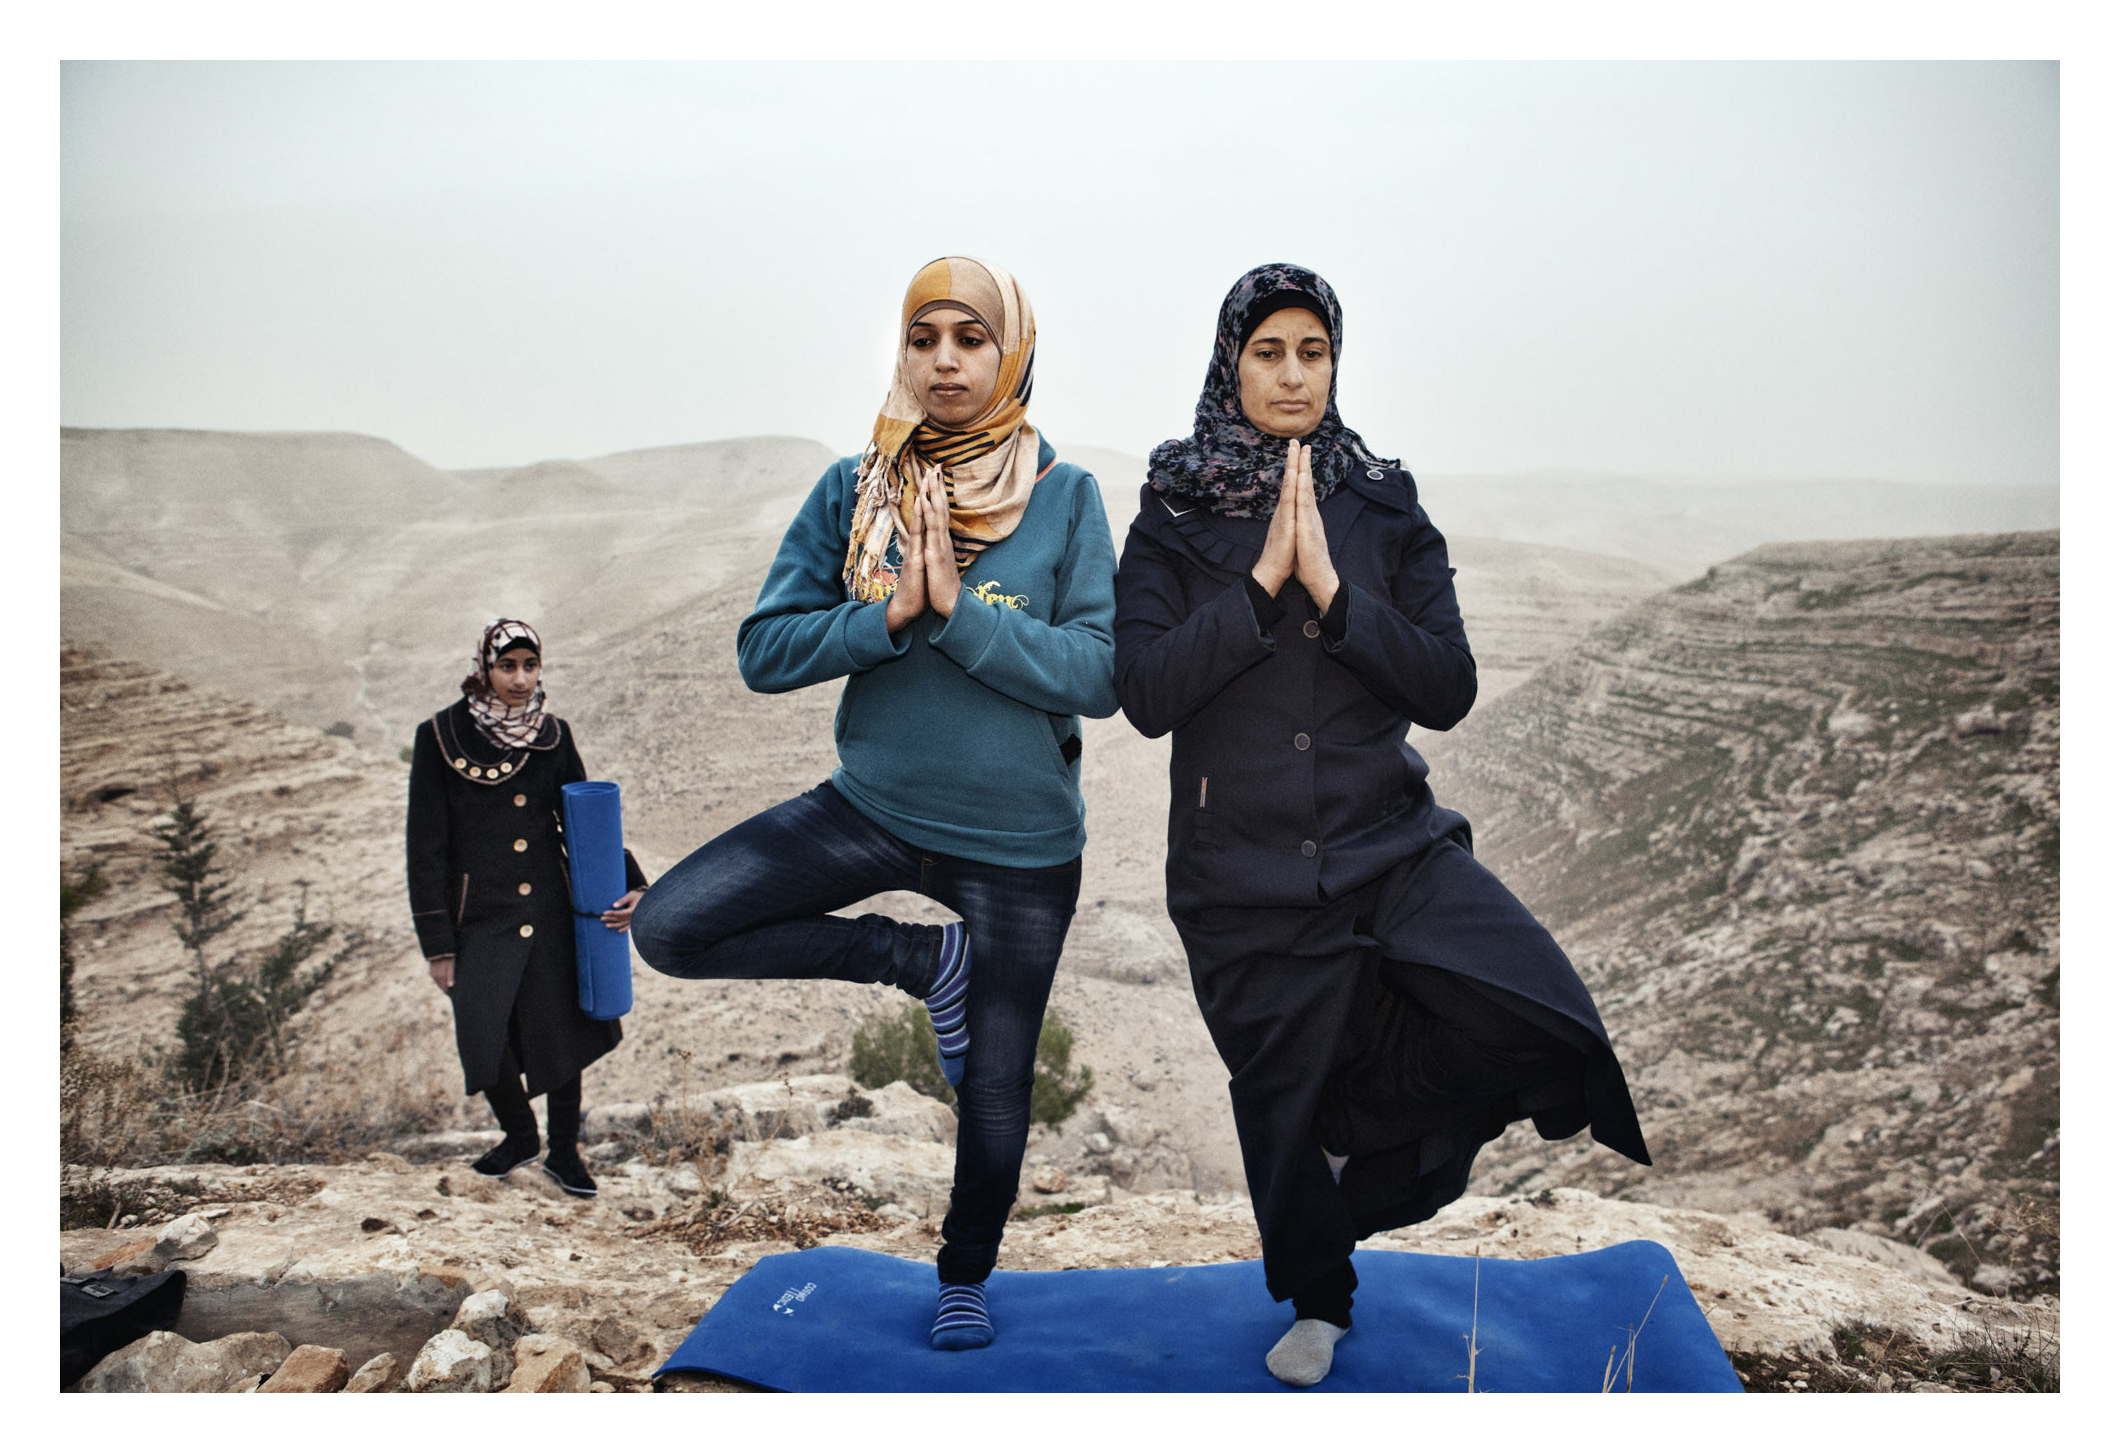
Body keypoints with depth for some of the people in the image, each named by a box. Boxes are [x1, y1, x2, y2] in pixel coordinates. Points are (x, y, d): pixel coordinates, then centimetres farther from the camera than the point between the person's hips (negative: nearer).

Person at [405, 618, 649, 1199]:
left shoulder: (552, 735, 4)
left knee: (560, 1035, 6)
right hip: (479, 920, -2)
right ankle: (519, 1135, 26)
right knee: (485, 1044, -4)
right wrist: (437, 944, -6)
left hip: (549, 914, 2)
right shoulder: (441, 737, -5)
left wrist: (629, 884, -5)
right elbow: (425, 847, -4)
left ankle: (563, 1152, 28)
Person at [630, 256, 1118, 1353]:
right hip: (873, 807, 2)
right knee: (669, 926, -14)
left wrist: (959, 613, -25)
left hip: (1019, 839, -2)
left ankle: (964, 1281, 42)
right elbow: (764, 651, -8)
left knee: (995, 1089, 12)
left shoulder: (1065, 497, -9)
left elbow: (1100, 677, -16)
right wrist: (891, 614, -22)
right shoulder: (851, 491, -3)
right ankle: (920, 961, 3)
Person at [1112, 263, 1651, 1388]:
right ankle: (1318, 1302, 42)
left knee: (1539, 1019, -21)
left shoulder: (1386, 513, 4)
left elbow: (1449, 689, -5)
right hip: (1246, 876, -1)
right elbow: (1147, 693, -12)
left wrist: (1330, 589, -16)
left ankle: (1359, 1113, 10)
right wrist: (1261, 581, -18)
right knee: (1281, 1100, 10)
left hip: (1390, 844, 1)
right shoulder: (1172, 517, 0)